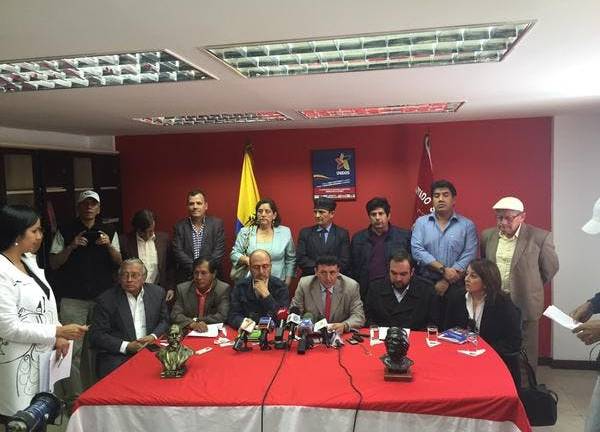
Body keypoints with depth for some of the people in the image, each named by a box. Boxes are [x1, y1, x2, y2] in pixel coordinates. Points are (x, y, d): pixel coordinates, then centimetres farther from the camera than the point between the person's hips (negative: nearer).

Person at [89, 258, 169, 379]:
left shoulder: (157, 292, 8)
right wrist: (126, 346, -16)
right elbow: (96, 336, -5)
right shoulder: (106, 300, -3)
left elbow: (164, 321, 17)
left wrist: (153, 336, -6)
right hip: (117, 356, -4)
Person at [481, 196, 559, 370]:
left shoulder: (540, 237, -10)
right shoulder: (487, 235, 2)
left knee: (526, 356, 8)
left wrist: (529, 288, 8)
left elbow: (550, 268, 2)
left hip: (524, 305, -3)